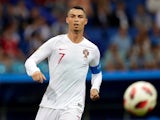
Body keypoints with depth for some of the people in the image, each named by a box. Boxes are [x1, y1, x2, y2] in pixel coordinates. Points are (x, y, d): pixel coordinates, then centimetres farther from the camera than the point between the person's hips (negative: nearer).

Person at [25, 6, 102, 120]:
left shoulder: (92, 49, 5)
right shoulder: (55, 42, -2)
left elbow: (97, 72, 23)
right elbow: (30, 61, -2)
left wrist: (95, 88, 3)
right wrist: (35, 71, -24)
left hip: (73, 106, 0)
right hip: (50, 103, 0)